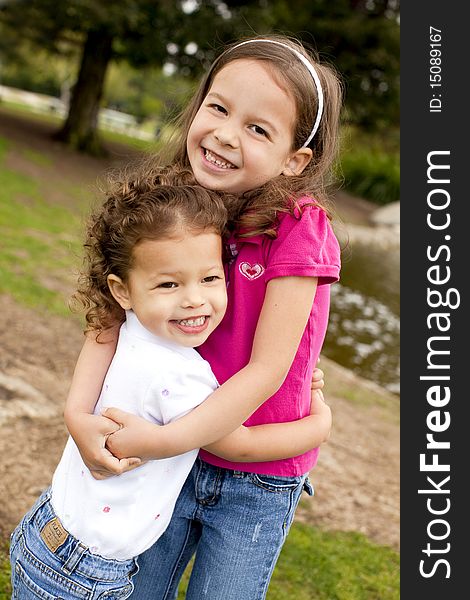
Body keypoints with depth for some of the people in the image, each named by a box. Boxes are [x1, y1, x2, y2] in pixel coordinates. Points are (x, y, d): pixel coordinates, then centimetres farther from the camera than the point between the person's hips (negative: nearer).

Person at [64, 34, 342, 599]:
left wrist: (164, 439, -27)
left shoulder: (298, 229, -23)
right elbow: (112, 320, -9)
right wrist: (78, 412, -24)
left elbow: (266, 371, -23)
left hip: (258, 482, -4)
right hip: (172, 456, 4)